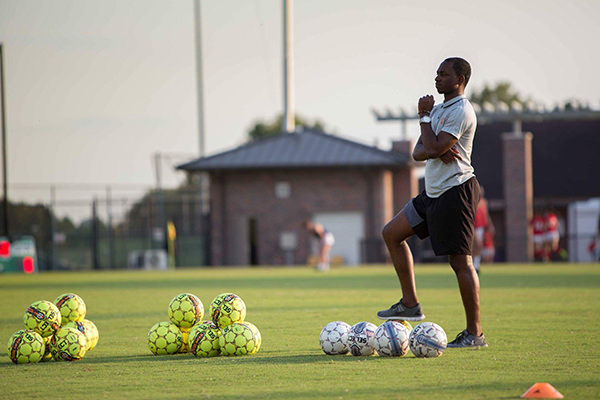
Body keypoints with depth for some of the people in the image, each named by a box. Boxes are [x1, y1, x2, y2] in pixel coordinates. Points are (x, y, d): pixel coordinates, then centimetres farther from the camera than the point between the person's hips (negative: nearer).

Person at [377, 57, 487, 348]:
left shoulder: (461, 112, -14)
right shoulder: (439, 109, 17)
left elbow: (434, 148, -22)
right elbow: (419, 152, 11)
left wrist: (424, 116, -9)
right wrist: (437, 151, -11)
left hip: (456, 191, -10)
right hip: (434, 193, 10)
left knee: (460, 261, -9)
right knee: (392, 233, 12)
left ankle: (475, 333, -5)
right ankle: (410, 304, 14)